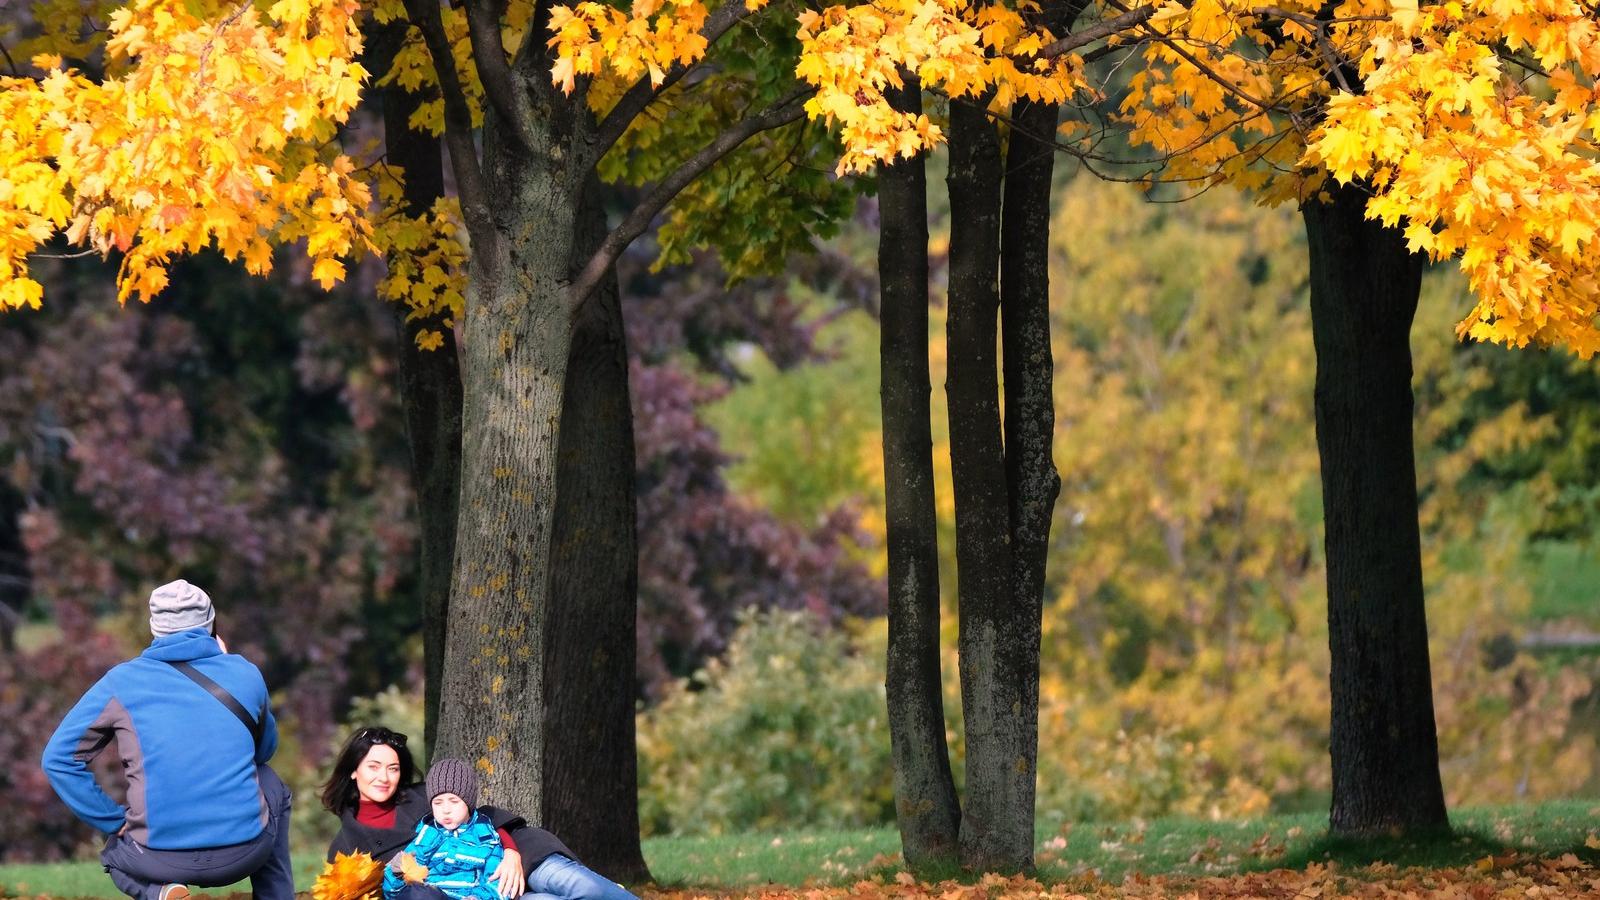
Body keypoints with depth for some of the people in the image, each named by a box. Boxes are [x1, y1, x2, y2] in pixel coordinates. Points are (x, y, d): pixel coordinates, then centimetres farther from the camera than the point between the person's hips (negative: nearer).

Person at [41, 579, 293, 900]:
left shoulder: (121, 682, 3)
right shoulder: (245, 673, 7)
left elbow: (59, 758, 1)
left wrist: (117, 822, 7)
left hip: (161, 861, -2)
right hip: (244, 855, 2)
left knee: (115, 851, 35)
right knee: (270, 784, 35)